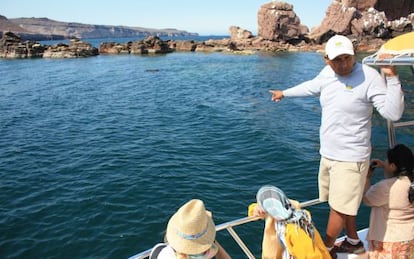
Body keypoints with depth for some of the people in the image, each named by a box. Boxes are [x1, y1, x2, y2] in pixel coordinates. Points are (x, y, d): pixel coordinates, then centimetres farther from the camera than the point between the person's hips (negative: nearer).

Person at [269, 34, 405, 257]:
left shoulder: (369, 76, -18)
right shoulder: (327, 73, 2)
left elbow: (393, 113, -23)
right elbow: (311, 87, 24)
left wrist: (392, 78, -32)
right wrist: (284, 92, 37)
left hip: (350, 158, -7)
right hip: (328, 153, 7)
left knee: (339, 207, 6)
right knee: (340, 204, 21)